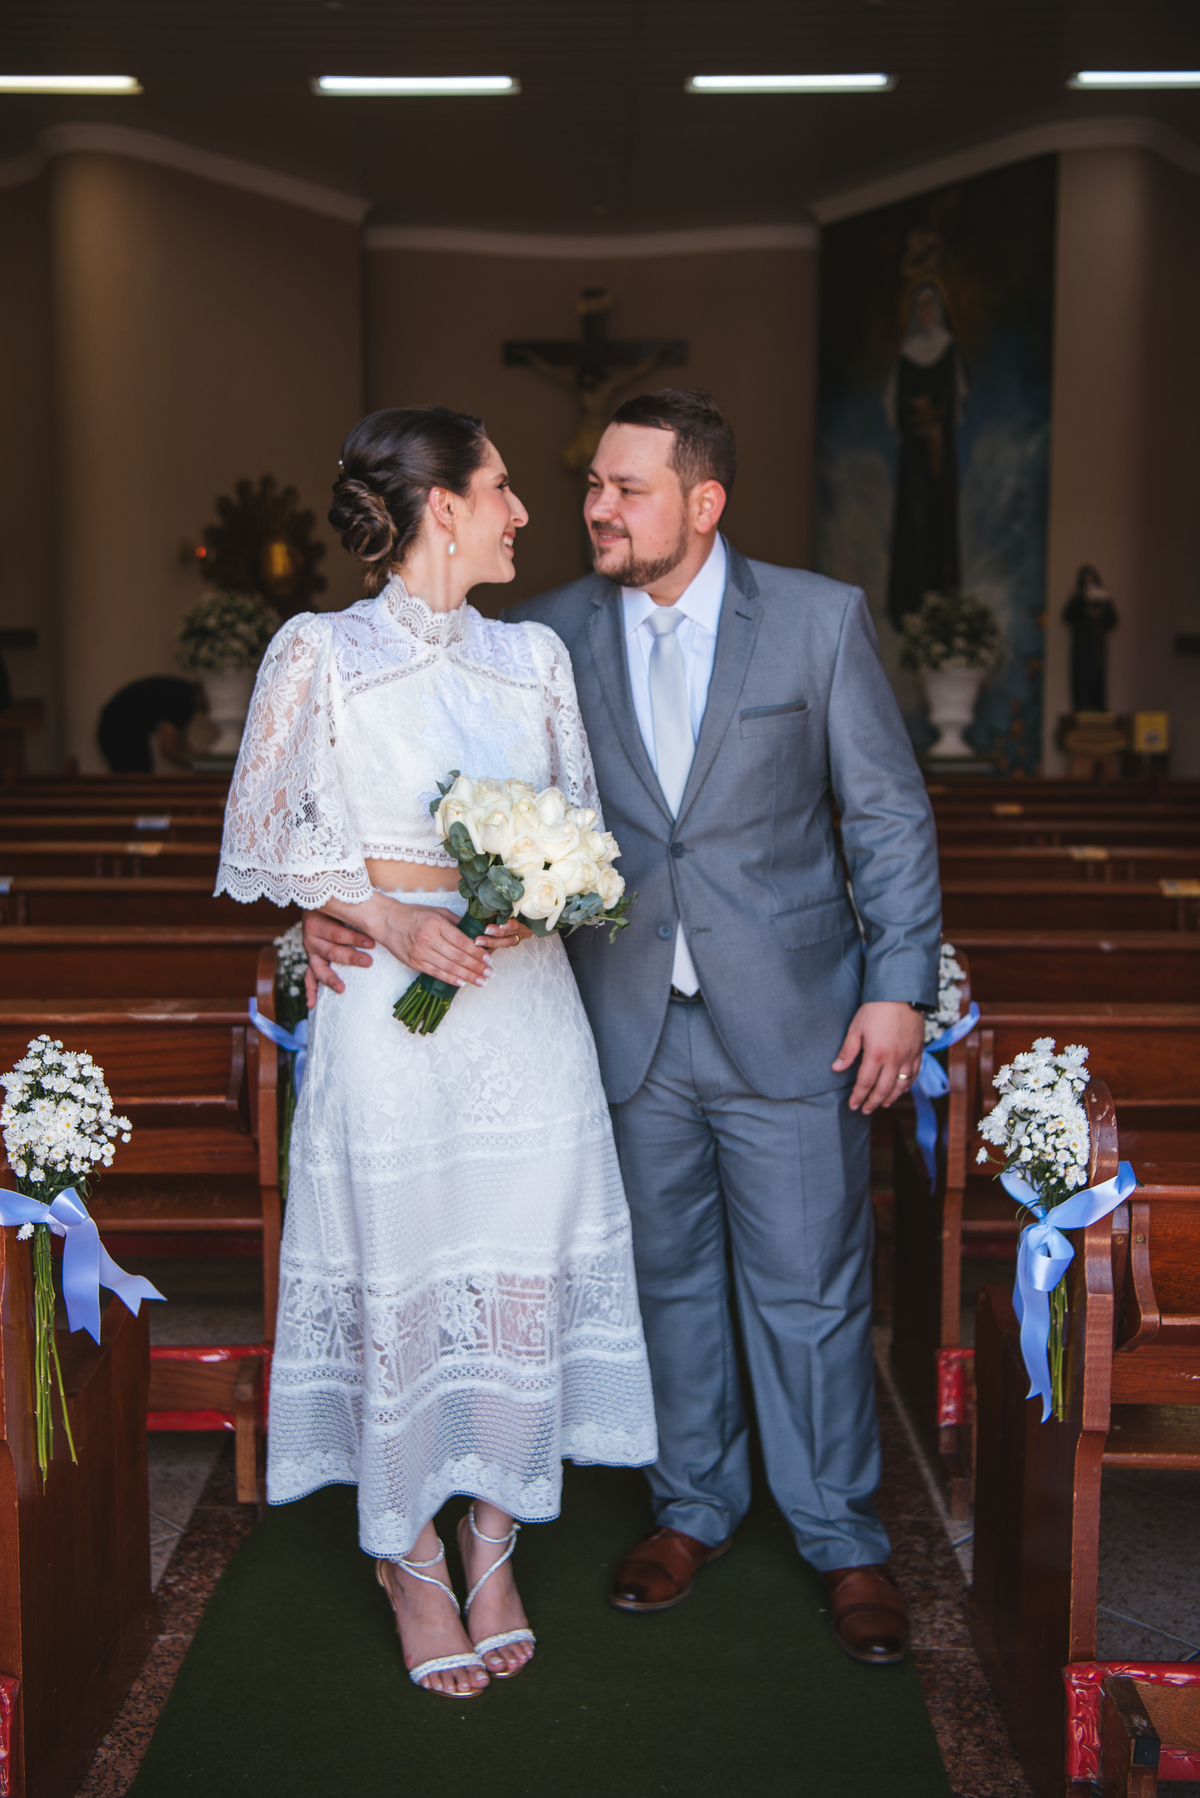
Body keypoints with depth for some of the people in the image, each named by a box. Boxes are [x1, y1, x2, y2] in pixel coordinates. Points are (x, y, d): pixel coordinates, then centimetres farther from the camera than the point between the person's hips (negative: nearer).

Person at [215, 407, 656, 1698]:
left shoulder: (535, 654, 10)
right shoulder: (318, 654, -2)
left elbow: (582, 825, 13)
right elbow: (269, 836, -1)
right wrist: (391, 918, -15)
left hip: (527, 999, 4)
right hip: (389, 1005, -4)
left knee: (526, 1265, 5)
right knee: (398, 1275, 2)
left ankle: (492, 1549, 24)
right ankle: (408, 1557, 22)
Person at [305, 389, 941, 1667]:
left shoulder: (820, 618, -4)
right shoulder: (548, 633, 0)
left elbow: (890, 814, -1)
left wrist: (898, 987, -7)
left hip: (789, 1023, -2)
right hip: (629, 1028, 2)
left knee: (810, 1290, 7)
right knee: (666, 1277, 15)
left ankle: (841, 1539, 25)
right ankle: (692, 1506, 36)